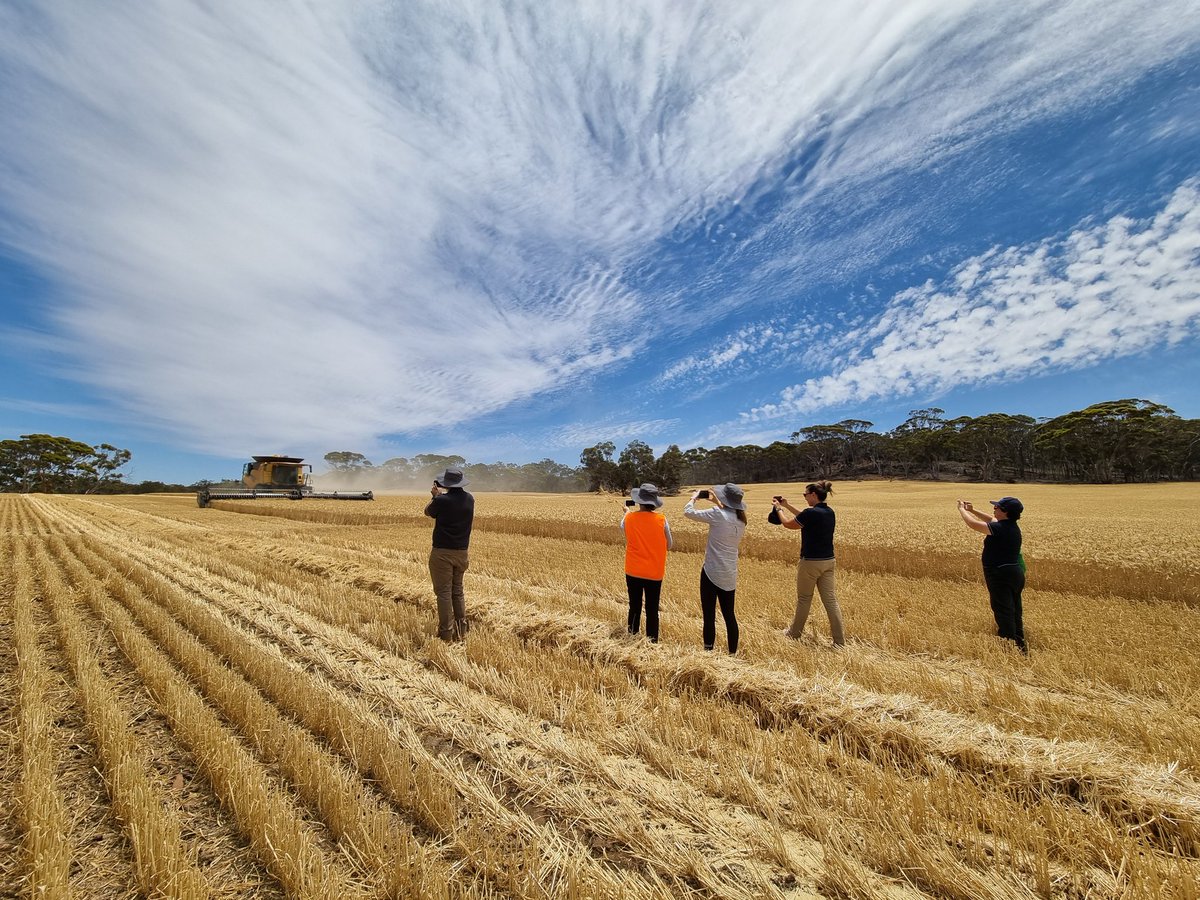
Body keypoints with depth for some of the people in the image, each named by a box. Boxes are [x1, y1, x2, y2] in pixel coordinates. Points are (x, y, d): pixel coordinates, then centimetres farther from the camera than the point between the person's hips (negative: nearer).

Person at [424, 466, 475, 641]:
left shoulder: (441, 500, -17)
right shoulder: (469, 499, -1)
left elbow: (428, 512, 4)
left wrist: (435, 496, 17)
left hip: (442, 552, -5)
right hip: (461, 552, 6)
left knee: (444, 592, 3)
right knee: (457, 590, 17)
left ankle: (446, 632, 8)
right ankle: (462, 628, 24)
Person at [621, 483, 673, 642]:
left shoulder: (629, 518, -9)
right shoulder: (661, 520, -12)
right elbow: (668, 546, 1)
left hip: (632, 572, 2)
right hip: (654, 573, -2)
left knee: (634, 608, 17)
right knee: (652, 611, 10)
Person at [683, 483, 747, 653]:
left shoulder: (718, 514, -17)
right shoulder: (741, 520, 3)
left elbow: (688, 512, -11)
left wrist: (694, 497, 6)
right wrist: (716, 502, 25)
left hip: (712, 572, -7)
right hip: (730, 575, 7)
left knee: (709, 616, 3)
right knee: (729, 615, 17)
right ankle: (733, 653, 25)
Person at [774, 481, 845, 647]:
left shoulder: (811, 512, -20)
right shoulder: (829, 512, 5)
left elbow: (787, 524, -5)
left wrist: (778, 508, 11)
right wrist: (787, 506, 25)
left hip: (810, 562, -7)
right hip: (828, 561, 7)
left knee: (804, 599, 9)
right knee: (830, 600, 9)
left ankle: (794, 633, 26)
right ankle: (840, 640, 11)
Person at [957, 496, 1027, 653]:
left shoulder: (1000, 528, -20)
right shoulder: (1013, 526, 7)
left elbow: (972, 523, -16)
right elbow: (991, 519, 25)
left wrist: (962, 509, 0)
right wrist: (972, 510, 22)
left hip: (1000, 576, -10)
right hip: (1015, 573, 10)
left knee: (1003, 613, -4)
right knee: (1014, 612, 18)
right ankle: (1020, 644, 28)